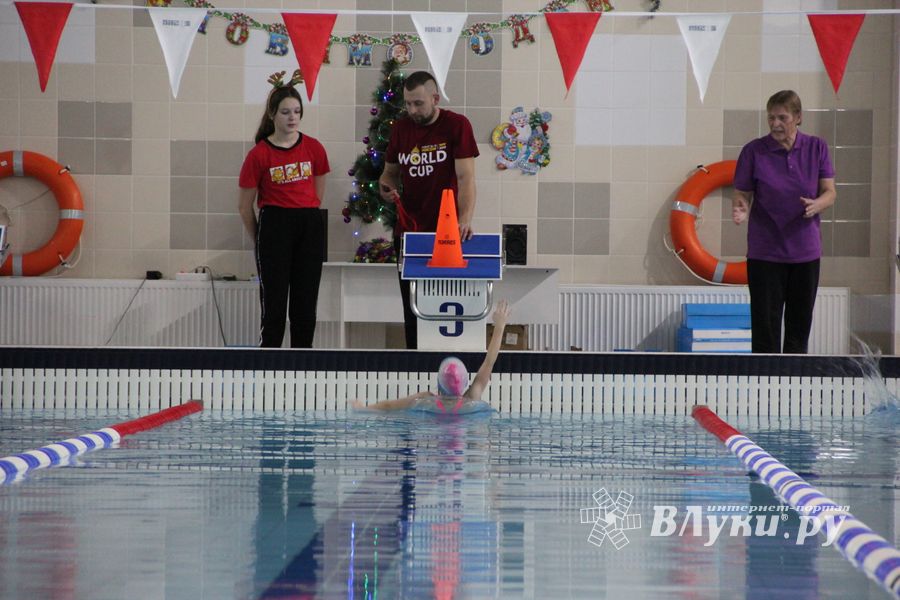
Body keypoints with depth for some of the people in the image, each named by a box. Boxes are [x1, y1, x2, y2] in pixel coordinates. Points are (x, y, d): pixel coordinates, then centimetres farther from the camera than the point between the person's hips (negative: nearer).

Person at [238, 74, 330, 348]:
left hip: (310, 226, 3)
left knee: (305, 305, 7)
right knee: (274, 304, -2)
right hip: (274, 225, -3)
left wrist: (306, 216, 14)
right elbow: (245, 206, 3)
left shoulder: (314, 148, 3)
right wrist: (259, 240, 10)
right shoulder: (258, 154, -6)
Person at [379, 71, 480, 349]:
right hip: (408, 231, 5)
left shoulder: (456, 125, -7)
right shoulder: (401, 128, 8)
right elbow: (390, 171, 20)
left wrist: (465, 219, -27)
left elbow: (466, 177, -14)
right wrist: (387, 186, -5)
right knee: (412, 306, 7)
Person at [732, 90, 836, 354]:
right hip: (765, 250, -3)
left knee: (800, 322, 9)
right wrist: (741, 209, -26)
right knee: (766, 322, -4)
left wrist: (817, 204, -21)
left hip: (805, 250, 3)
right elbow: (742, 194, -3)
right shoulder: (755, 150, -5)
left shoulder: (817, 147, 2)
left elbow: (830, 191, 1)